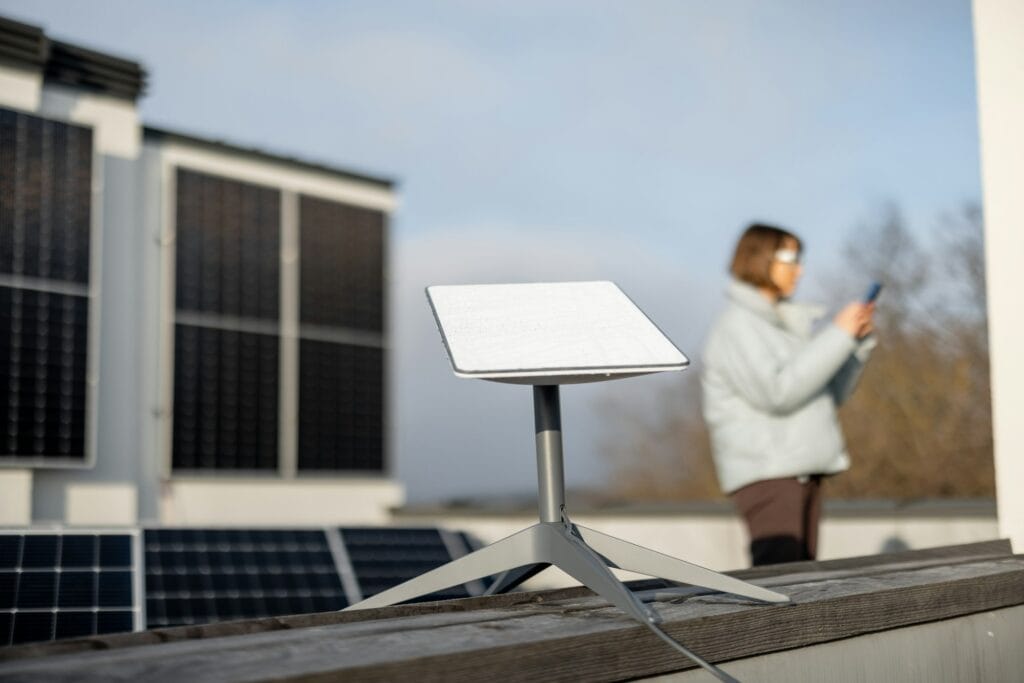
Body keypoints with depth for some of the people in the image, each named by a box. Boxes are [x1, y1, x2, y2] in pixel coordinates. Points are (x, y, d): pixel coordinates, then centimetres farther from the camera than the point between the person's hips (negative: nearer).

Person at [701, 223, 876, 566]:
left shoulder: (788, 323, 20)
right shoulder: (736, 324, -6)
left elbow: (831, 393, 21)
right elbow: (776, 392, -20)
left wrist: (859, 340, 7)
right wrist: (838, 334, -15)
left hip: (804, 471, 9)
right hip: (765, 473, -9)